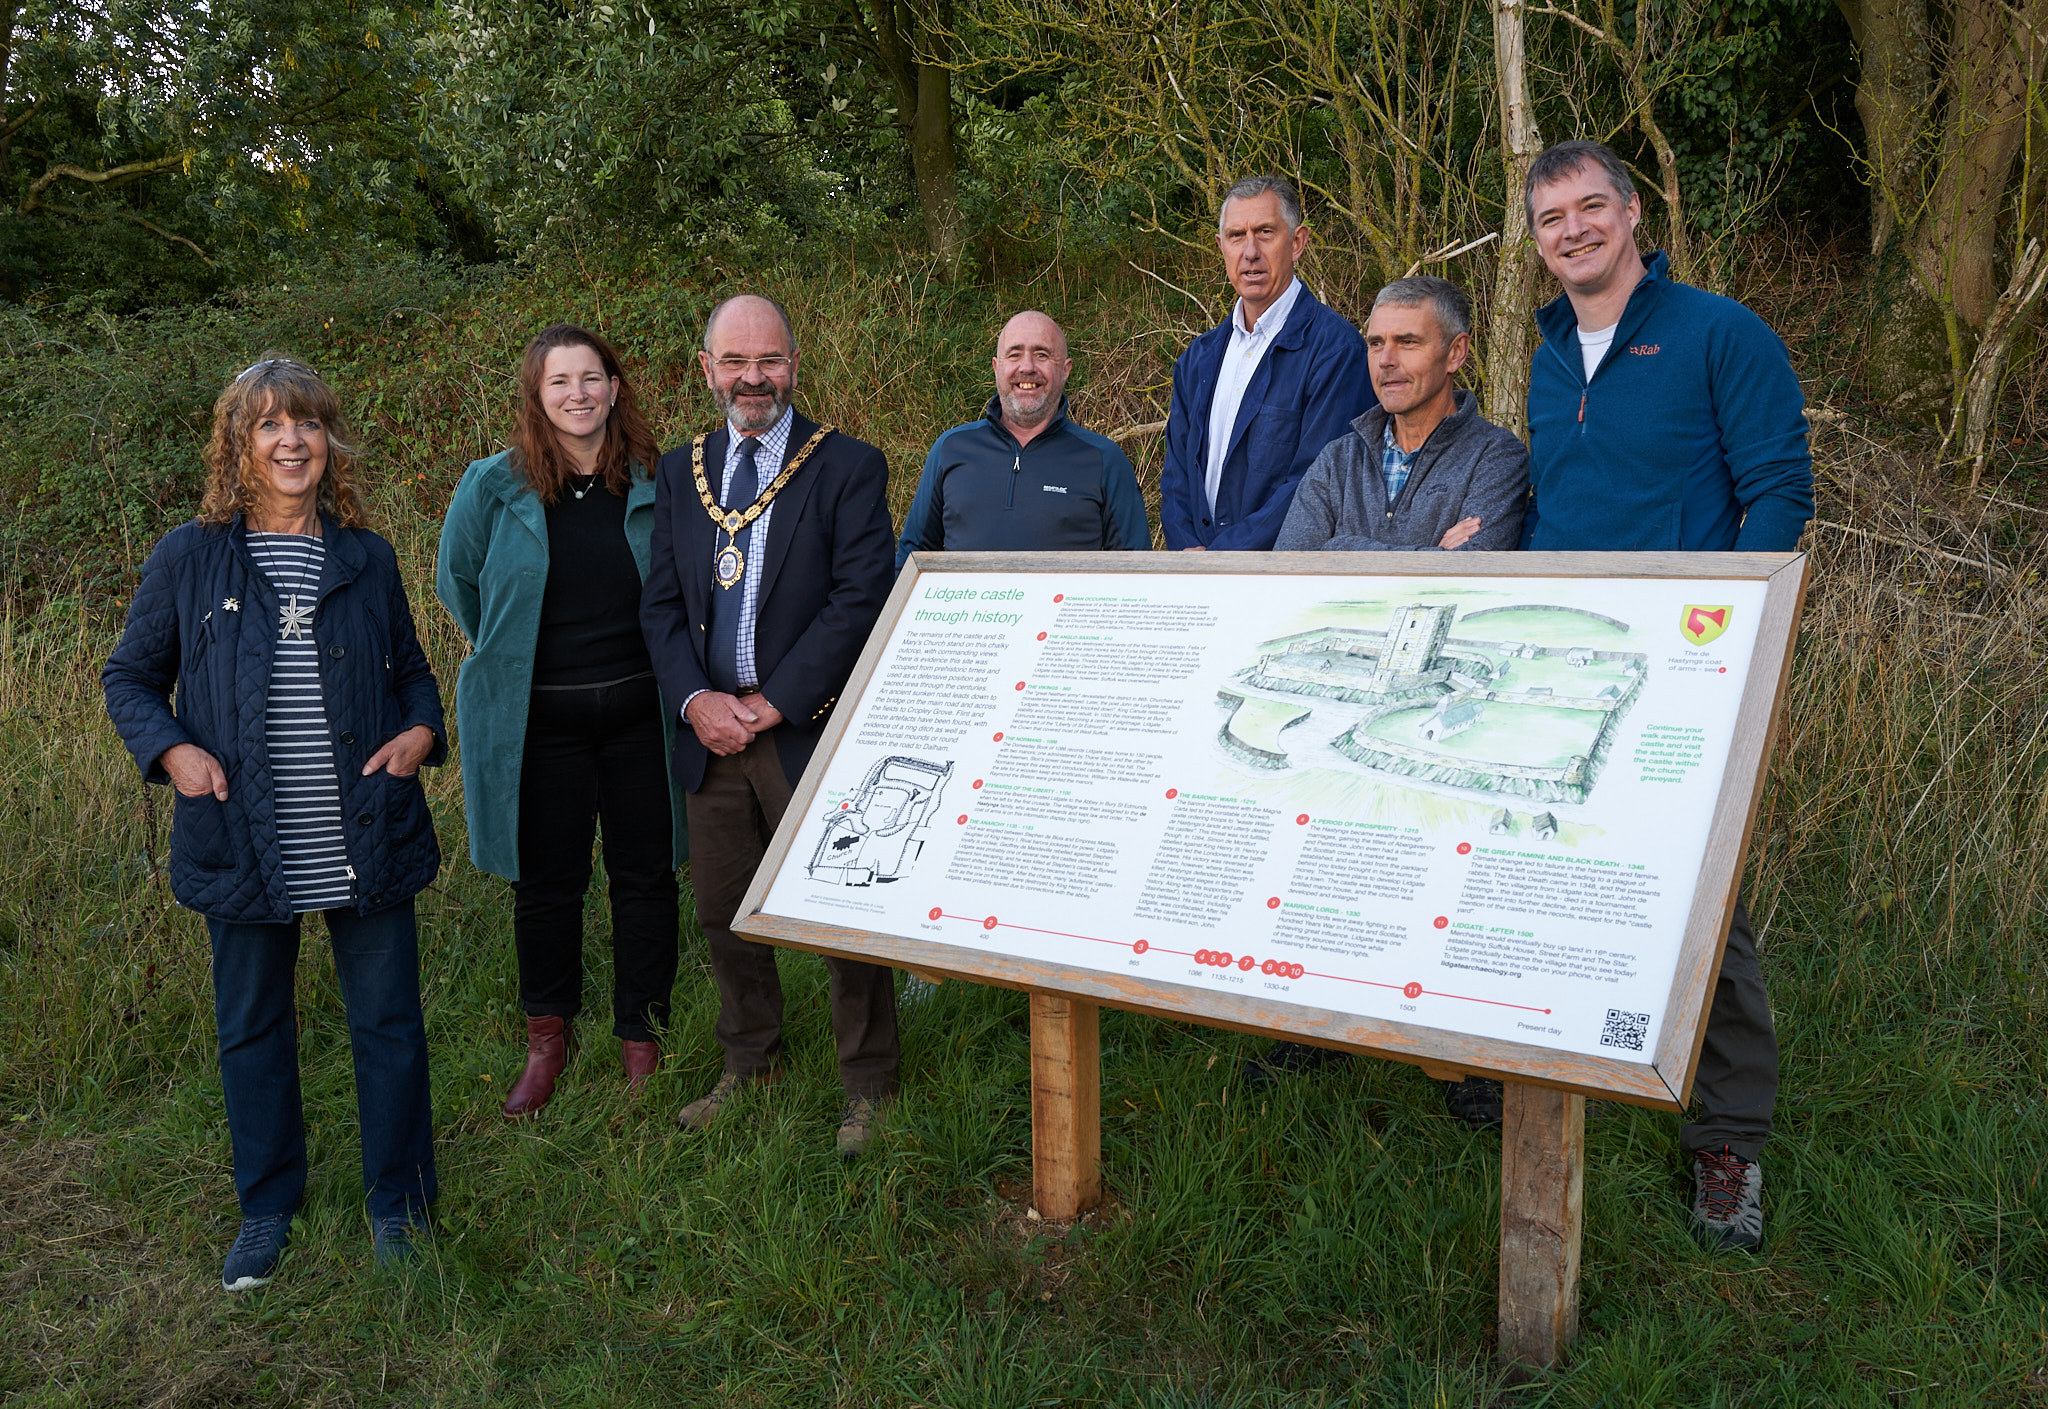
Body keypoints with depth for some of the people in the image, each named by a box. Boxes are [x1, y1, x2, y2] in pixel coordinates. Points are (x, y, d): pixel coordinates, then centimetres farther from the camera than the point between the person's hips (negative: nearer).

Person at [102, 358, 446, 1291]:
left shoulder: (367, 557, 6)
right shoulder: (190, 559, 1)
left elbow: (410, 670, 15)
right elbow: (129, 677, 8)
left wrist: (422, 731, -5)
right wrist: (170, 749, -10)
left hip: (365, 842, 1)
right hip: (244, 845, 0)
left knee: (388, 1021, 7)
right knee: (253, 1029, 14)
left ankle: (399, 1205, 25)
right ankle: (267, 1211, 33)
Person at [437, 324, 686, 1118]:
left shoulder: (652, 484, -1)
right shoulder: (495, 486, -4)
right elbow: (458, 582, 11)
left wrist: (669, 673, 10)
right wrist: (509, 655, 13)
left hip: (640, 712, 1)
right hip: (539, 720, -1)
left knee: (646, 876, 7)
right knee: (546, 883, 9)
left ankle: (641, 1039, 24)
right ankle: (548, 1039, 29)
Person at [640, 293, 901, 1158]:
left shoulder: (848, 468, -4)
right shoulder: (678, 472, 11)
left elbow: (860, 601, -12)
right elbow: (661, 602, 9)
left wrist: (773, 703, -15)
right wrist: (696, 699, -8)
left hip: (813, 730, -5)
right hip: (712, 728, 5)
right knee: (723, 909, 15)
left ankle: (867, 1085, 22)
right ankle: (751, 1063, 36)